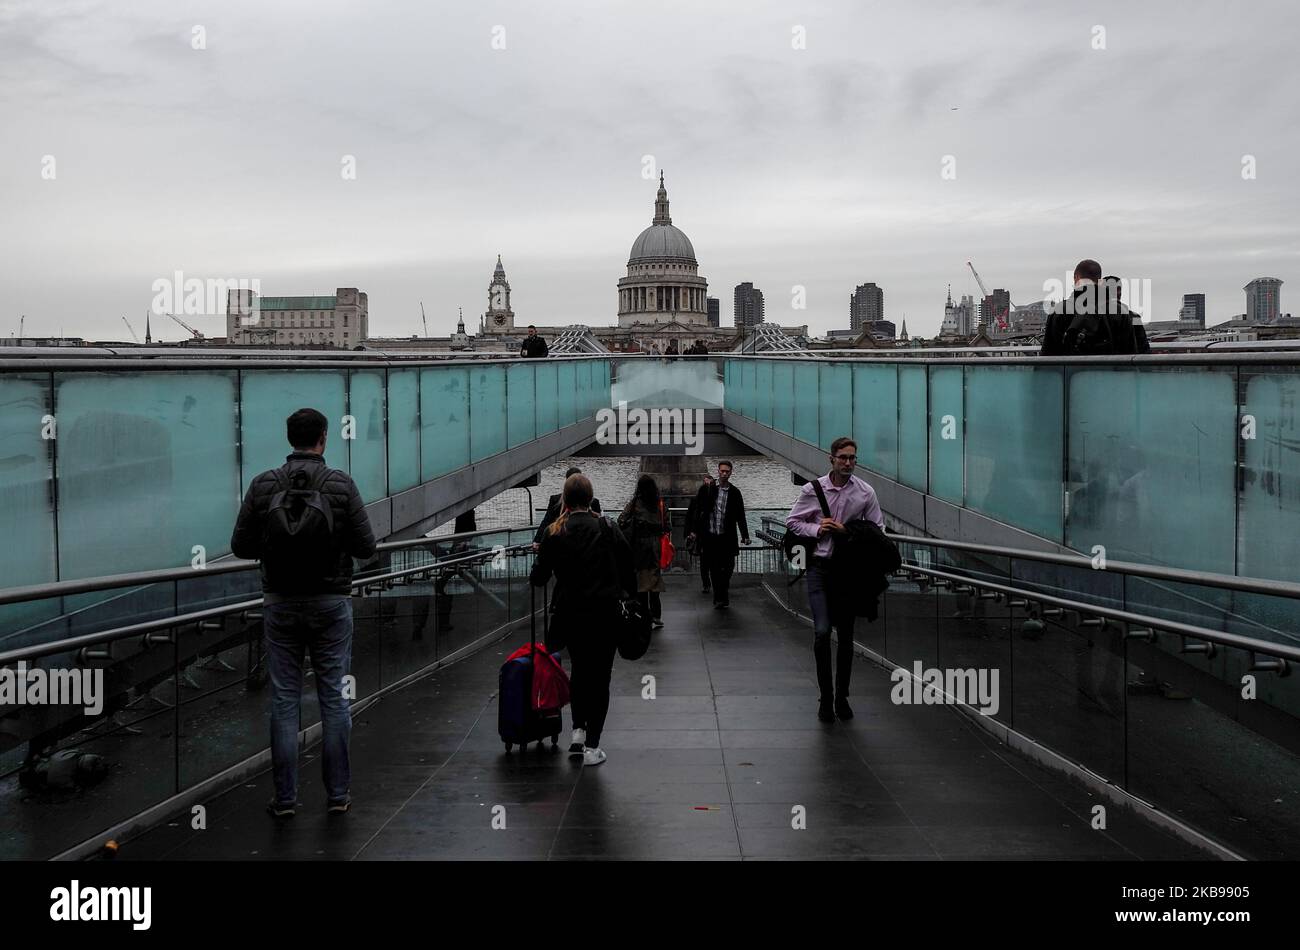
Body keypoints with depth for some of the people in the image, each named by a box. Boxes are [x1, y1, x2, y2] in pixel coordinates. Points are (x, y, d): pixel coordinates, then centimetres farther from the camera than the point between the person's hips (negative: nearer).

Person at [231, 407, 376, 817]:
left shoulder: (263, 485, -3)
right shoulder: (341, 484, -8)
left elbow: (241, 546, -1)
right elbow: (366, 547, -8)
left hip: (280, 605, 1)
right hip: (331, 603, -1)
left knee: (284, 700, 7)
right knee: (334, 699, 7)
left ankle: (285, 798, 10)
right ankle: (337, 794, 12)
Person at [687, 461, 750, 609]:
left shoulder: (735, 492, 5)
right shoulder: (708, 490, 3)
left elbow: (740, 517, 7)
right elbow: (699, 511, 5)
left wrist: (745, 535, 1)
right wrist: (694, 531, -1)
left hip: (727, 537, 0)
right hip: (710, 535, 0)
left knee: (727, 568, 0)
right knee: (714, 569, 3)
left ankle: (721, 599, 12)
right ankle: (719, 599, 12)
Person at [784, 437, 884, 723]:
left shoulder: (866, 492, 1)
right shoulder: (813, 489, -1)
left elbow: (877, 531, 4)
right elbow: (792, 522, 8)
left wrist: (847, 532, -11)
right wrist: (816, 529, -10)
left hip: (850, 568, 2)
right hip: (821, 567, -1)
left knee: (846, 636, 9)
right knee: (822, 631, -14)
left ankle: (842, 697, 22)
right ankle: (825, 697, 0)